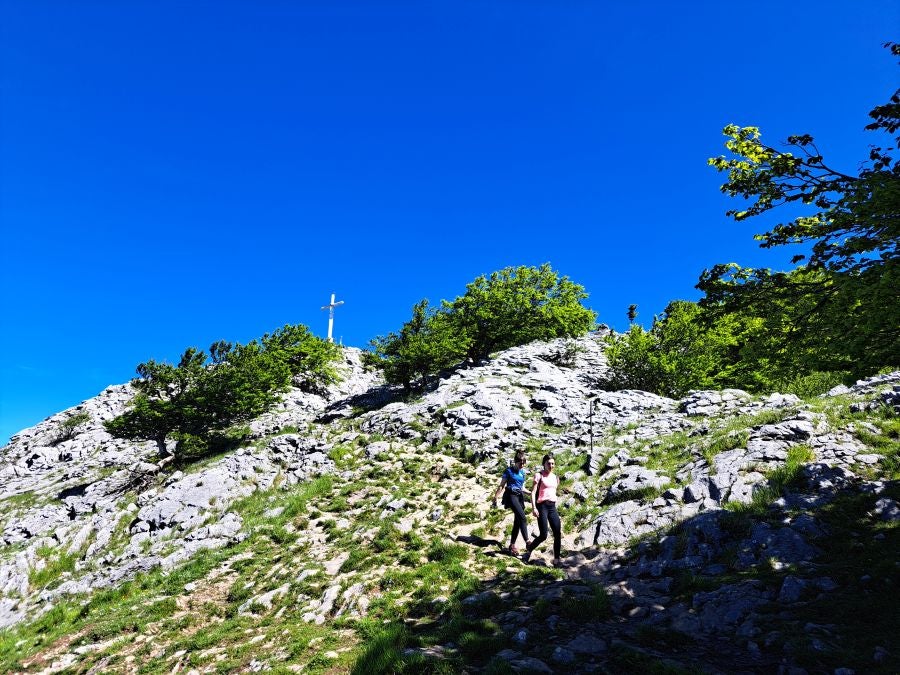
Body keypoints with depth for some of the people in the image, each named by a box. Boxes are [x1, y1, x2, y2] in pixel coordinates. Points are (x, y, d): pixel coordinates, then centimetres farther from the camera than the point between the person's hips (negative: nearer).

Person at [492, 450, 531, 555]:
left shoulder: (523, 472, 15)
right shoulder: (509, 470, -2)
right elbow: (502, 486, 1)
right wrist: (495, 498, -1)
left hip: (520, 496, 6)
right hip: (511, 495, -6)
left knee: (517, 522, 4)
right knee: (522, 517, -23)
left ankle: (512, 545, 13)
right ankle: (527, 542, -29)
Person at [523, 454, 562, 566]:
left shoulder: (555, 477, 15)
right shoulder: (539, 475, -4)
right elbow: (533, 492, -9)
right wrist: (534, 507, -18)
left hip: (552, 506, 6)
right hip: (542, 506, -6)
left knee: (558, 533, -4)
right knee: (543, 535, -7)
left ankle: (556, 560, 5)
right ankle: (528, 551, 16)